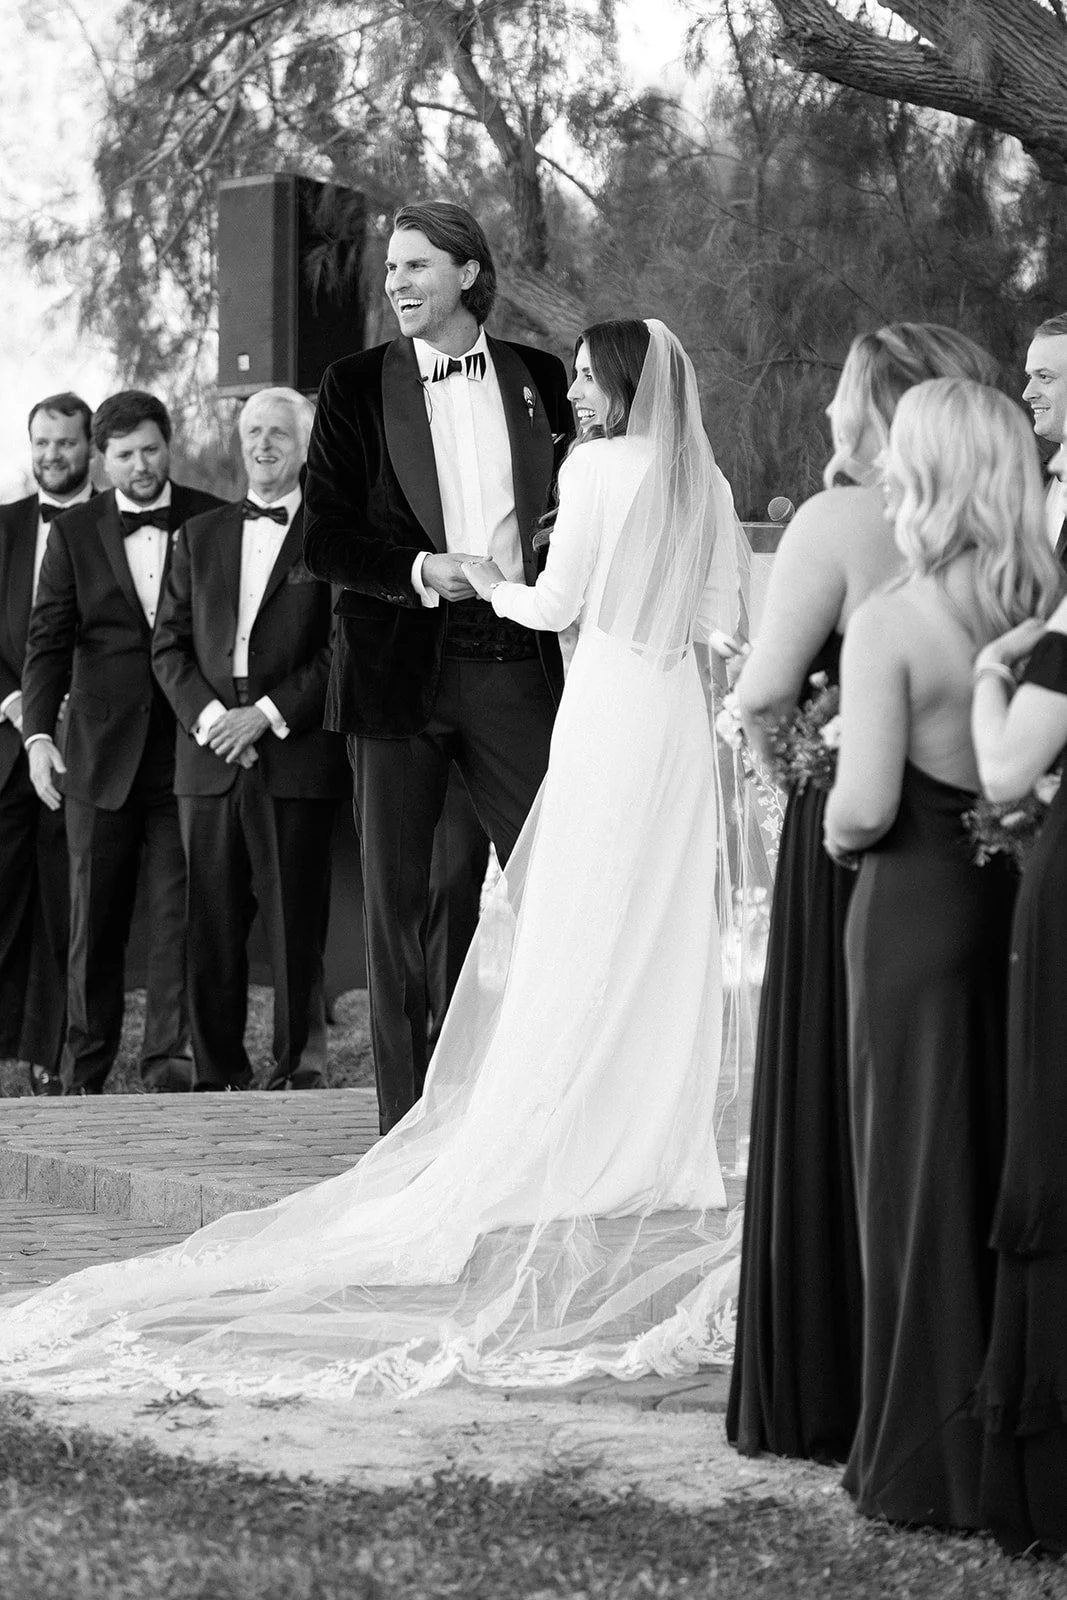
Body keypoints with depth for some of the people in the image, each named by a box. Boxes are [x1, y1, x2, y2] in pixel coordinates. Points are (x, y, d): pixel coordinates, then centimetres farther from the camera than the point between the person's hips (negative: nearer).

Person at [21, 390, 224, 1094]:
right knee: (95, 912, 7)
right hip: (100, 750, 1)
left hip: (187, 745, -1)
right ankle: (85, 1067, 15)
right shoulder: (73, 534, 5)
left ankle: (171, 1054, -1)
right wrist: (39, 732, -12)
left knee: (179, 905, -4)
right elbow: (49, 640, 1)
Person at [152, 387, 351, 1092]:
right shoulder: (199, 536, 17)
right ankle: (220, 1074, 9)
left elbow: (342, 650, -4)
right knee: (211, 926, 3)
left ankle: (297, 1066, 3)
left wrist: (267, 714, -11)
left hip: (297, 756, -4)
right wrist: (208, 715, -4)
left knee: (296, 922, -3)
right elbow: (169, 644, 13)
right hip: (210, 757, 4)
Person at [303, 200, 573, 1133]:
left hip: (515, 662, 1)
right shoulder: (357, 387, 4)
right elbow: (324, 539, 0)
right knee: (396, 897, 3)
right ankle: (408, 1120, 9)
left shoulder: (539, 378, 9)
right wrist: (419, 571, -14)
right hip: (399, 664, -1)